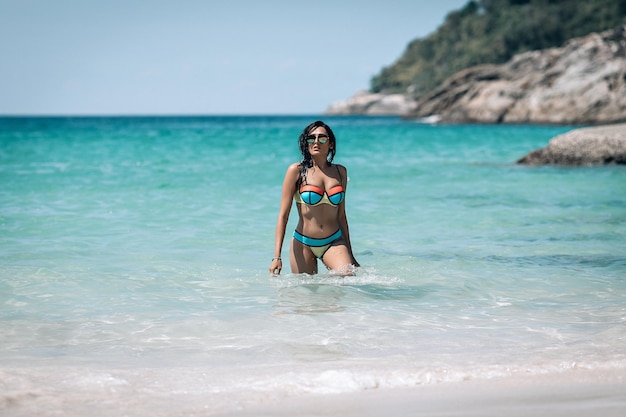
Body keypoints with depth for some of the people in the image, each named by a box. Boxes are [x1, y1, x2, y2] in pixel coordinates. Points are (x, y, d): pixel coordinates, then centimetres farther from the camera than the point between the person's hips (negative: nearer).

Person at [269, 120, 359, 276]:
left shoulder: (340, 172, 7)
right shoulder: (297, 171, -4)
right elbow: (283, 215, -5)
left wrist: (350, 254, 18)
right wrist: (277, 256, -13)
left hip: (334, 243, 2)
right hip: (303, 244, -2)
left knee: (348, 277, -22)